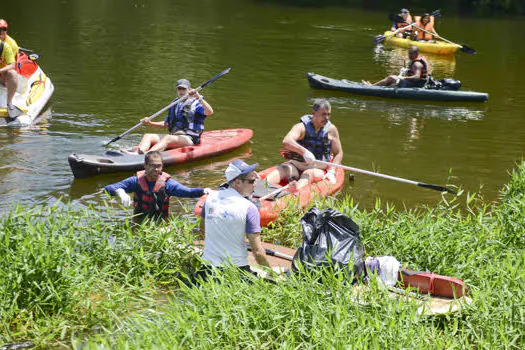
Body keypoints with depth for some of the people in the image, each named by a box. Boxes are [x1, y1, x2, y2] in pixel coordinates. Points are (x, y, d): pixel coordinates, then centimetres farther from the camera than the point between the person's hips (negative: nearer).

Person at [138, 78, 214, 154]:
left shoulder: (196, 104, 4)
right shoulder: (174, 106, 23)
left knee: (167, 139, -36)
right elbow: (166, 124, 30)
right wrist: (150, 123, 15)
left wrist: (198, 97, -24)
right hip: (173, 136, 7)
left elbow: (209, 112, -16)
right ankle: (139, 154, -44)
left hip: (189, 139, -7)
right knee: (148, 136, -13)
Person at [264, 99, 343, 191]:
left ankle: (295, 189, -68)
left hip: (319, 170, 0)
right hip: (297, 166, 0)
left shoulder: (331, 130, 2)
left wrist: (331, 172, -8)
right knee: (283, 169, -31)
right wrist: (304, 152, -43)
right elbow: (286, 142, -26)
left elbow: (338, 153, 8)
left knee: (309, 173, -34)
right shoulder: (302, 127, -7)